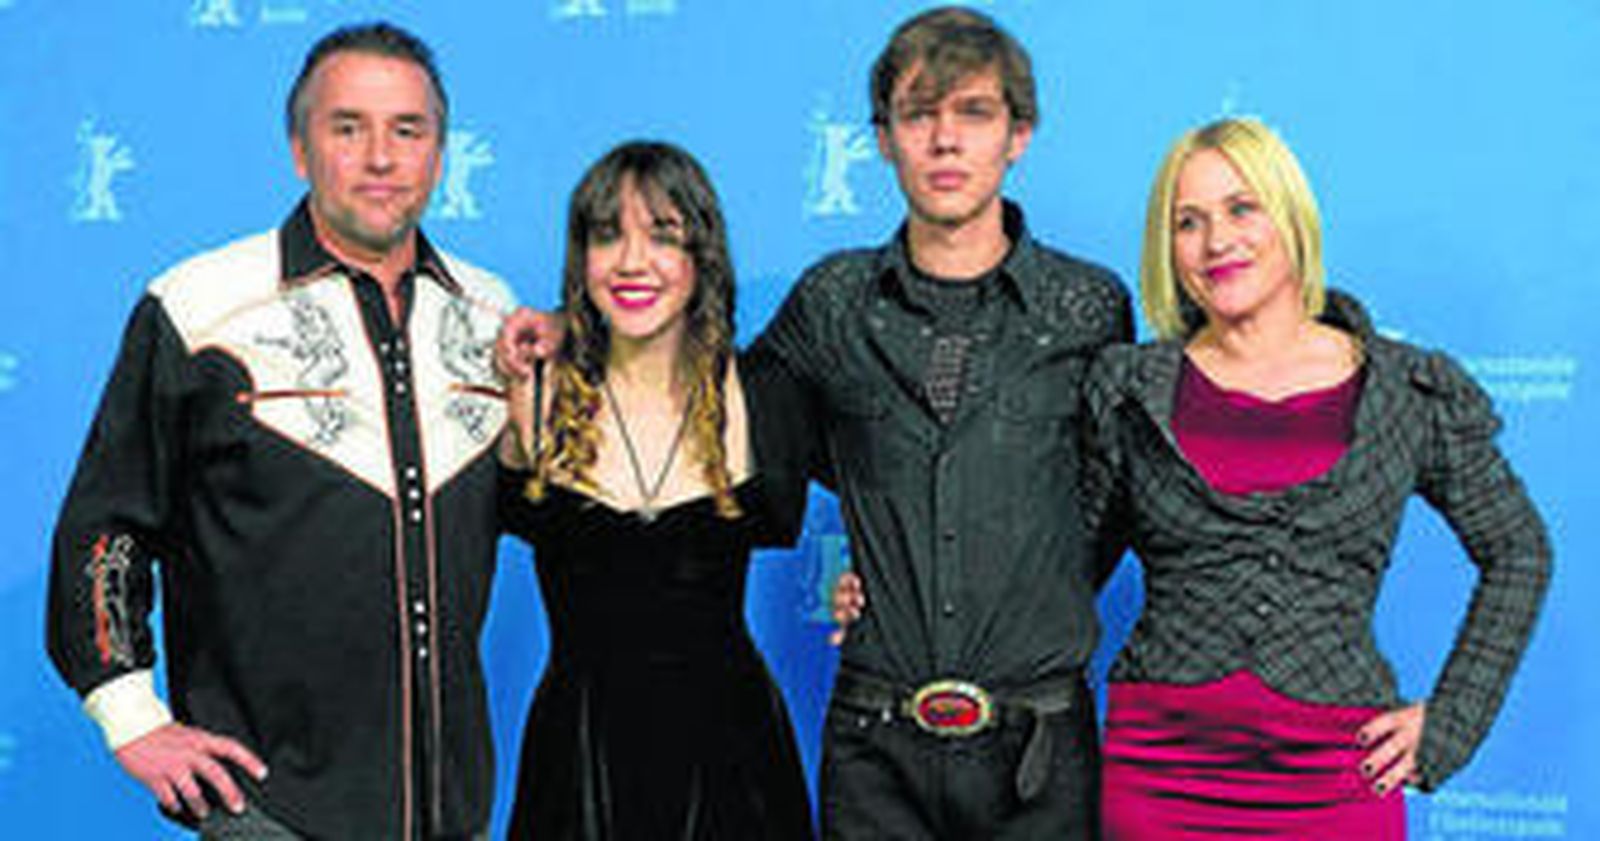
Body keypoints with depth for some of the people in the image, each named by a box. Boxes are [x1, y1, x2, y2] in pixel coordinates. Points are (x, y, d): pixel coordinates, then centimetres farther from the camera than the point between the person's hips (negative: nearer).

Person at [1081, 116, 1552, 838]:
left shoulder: (1412, 395, 2)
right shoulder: (1131, 391, 3)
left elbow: (1518, 554, 12)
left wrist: (1447, 724, 5)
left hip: (1334, 782, 0)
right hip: (1160, 775, 0)